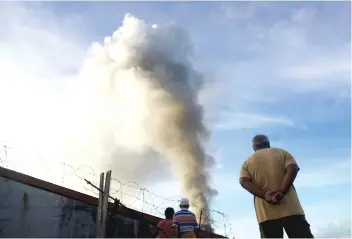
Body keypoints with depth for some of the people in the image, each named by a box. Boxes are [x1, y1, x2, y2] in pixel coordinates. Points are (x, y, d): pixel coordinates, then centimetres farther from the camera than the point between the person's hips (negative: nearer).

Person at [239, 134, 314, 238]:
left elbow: (244, 181, -3)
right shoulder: (282, 153, 14)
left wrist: (265, 195, -12)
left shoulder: (247, 163, 15)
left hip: (265, 214, 1)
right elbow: (292, 169, -6)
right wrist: (281, 191, -14)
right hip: (290, 209, -1)